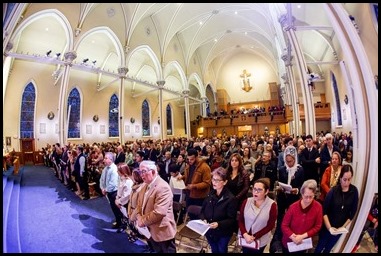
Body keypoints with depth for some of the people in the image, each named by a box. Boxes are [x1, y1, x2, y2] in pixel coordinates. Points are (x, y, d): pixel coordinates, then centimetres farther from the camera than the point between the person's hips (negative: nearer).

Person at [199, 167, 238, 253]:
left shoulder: (231, 198, -20)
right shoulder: (210, 195, -4)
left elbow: (232, 220, -18)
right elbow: (202, 211, 3)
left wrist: (218, 224, -31)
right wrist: (203, 219, -17)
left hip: (223, 233, -4)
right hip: (209, 231, 4)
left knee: (222, 251, 21)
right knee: (214, 250, 25)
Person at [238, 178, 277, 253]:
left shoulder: (272, 205, -13)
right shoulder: (246, 201, -6)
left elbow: (270, 225, -11)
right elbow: (240, 220, -3)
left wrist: (254, 237, -15)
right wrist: (245, 234, -18)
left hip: (260, 241, -2)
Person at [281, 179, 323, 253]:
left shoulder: (318, 207, -15)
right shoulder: (293, 207, -16)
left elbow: (317, 227, -9)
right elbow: (284, 225, -11)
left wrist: (303, 236, -17)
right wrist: (293, 237, -24)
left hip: (303, 244, 0)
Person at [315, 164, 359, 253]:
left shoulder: (354, 191, -10)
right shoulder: (333, 191, -17)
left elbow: (353, 212, -2)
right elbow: (324, 211, -14)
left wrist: (343, 226, -5)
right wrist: (329, 227, -19)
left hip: (341, 228, 2)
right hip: (327, 226, -2)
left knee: (328, 248, 20)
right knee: (320, 247, 9)